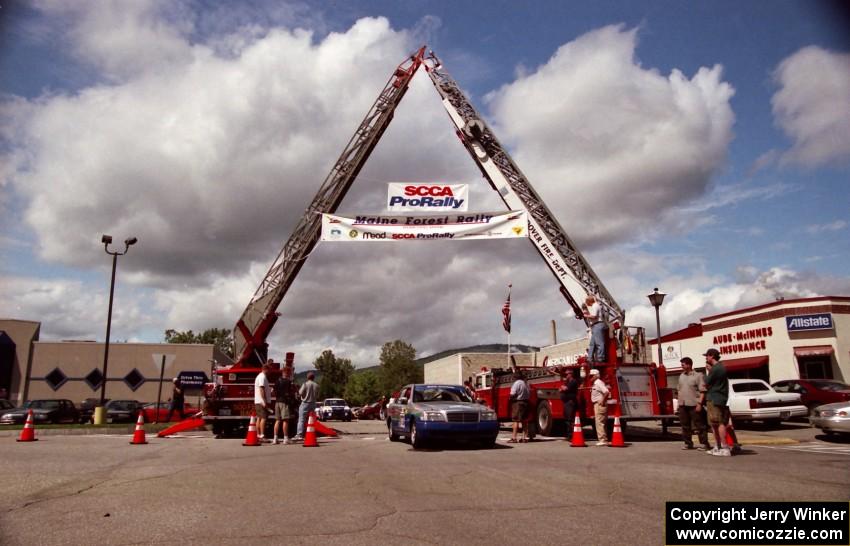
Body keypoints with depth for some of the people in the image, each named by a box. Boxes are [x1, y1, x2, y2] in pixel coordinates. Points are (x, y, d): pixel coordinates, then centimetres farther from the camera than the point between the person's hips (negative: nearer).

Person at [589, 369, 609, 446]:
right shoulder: (595, 383, 16)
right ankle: (603, 439, 18)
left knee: (599, 422, -10)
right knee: (600, 422, 13)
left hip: (600, 405, -11)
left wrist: (603, 401, -21)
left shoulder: (599, 383, -15)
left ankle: (602, 440, -9)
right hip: (597, 404, 11)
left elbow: (606, 392, -27)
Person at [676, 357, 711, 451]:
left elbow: (702, 391, -10)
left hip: (694, 405, -7)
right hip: (683, 405, 7)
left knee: (699, 425, -3)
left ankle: (704, 443, 4)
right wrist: (679, 400, 14)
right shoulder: (681, 376, 16)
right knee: (685, 425, 9)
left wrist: (699, 403, -17)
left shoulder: (698, 376, -5)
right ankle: (688, 443, 18)